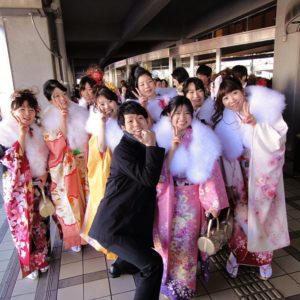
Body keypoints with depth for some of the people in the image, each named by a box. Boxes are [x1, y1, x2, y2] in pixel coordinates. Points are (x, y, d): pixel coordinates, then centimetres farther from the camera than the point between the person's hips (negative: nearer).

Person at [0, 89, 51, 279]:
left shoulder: (38, 129, 1)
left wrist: (44, 174, -1)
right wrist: (21, 135, -28)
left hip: (40, 185, 5)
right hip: (19, 189, -5)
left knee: (41, 222, 18)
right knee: (24, 226, 9)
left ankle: (43, 257, 40)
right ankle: (29, 263, 31)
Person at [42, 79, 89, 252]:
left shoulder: (79, 111, 0)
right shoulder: (48, 118, -8)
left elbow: (90, 134, 6)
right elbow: (57, 144, -18)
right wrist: (62, 118, -21)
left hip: (83, 163, 3)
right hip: (64, 167, -2)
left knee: (86, 197, 13)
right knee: (70, 201, 9)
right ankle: (74, 237, 29)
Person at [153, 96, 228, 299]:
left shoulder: (202, 138, -7)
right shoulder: (161, 137, -6)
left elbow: (209, 172, -6)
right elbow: (159, 174, -11)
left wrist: (213, 203, -9)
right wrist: (171, 149, -22)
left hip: (192, 200, 0)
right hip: (169, 200, 1)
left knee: (187, 241, 11)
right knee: (169, 240, 13)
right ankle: (169, 280, 37)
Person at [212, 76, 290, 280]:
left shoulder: (265, 106, -16)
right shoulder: (224, 119, -9)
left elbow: (279, 138, -19)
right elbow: (228, 154, -3)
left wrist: (256, 124, -32)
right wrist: (231, 185, -3)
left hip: (265, 170, -1)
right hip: (243, 173, 1)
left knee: (263, 212, 10)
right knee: (241, 213, 6)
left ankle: (264, 258, 31)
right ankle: (237, 253, 29)